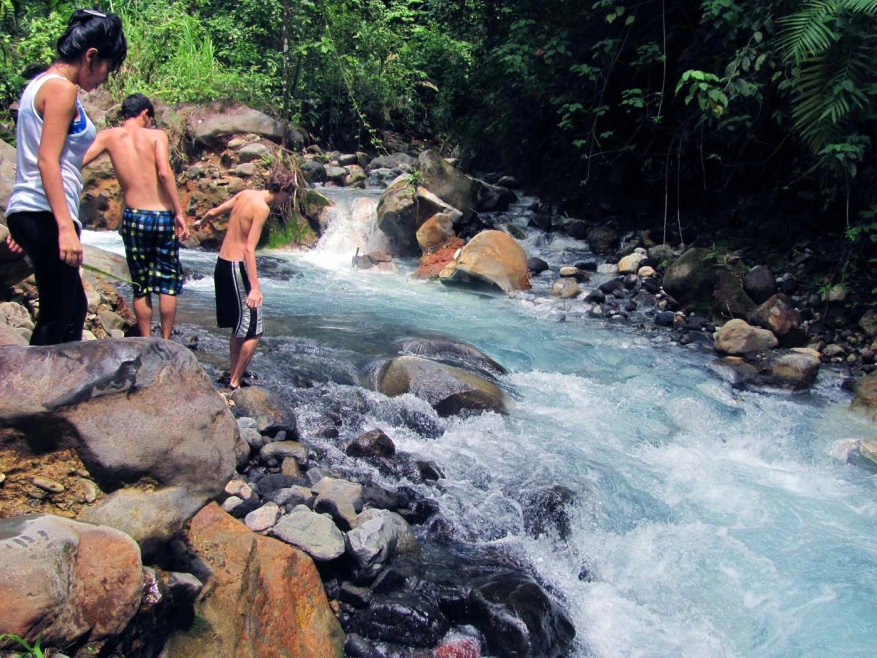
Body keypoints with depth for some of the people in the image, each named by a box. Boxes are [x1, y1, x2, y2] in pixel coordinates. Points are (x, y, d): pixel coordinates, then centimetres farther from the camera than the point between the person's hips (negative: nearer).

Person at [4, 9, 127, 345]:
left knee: (74, 308, 15)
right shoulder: (61, 88, -10)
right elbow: (48, 160, -19)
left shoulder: (40, 84, 19)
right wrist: (66, 227, -24)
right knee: (55, 316, -4)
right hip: (46, 215, -10)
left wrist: (22, 227, 23)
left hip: (27, 213, 10)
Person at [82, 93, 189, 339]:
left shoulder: (108, 136, 3)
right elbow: (164, 173, -16)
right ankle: (165, 343, 13)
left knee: (141, 288, 12)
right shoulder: (156, 135, -2)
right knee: (168, 284, 11)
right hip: (163, 217, -2)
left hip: (133, 218, 2)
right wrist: (179, 213, -14)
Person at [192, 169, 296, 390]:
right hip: (237, 267, -9)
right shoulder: (262, 208, -16)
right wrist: (255, 287, -26)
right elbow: (249, 249, -23)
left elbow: (214, 212, 21)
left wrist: (200, 222, 44)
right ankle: (235, 383, 1)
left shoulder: (245, 194, 7)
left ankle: (234, 377, 26)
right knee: (253, 332, -2)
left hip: (222, 264, 9)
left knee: (239, 327, 19)